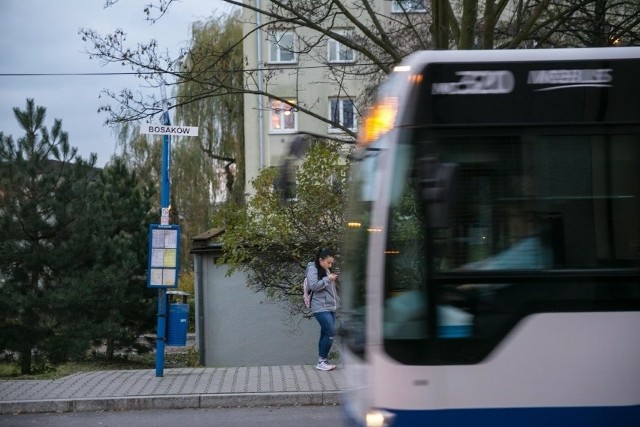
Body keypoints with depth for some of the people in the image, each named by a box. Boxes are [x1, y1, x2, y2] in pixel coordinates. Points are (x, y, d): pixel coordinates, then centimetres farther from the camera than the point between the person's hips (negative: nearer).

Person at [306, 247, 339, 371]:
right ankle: (322, 361, -8)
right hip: (321, 307, -9)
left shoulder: (326, 270, 19)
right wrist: (328, 279, -17)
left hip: (330, 307, 9)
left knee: (325, 334, 7)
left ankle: (323, 361, 11)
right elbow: (313, 285, -19)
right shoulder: (313, 269, -7)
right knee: (330, 332, -16)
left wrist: (334, 279, 13)